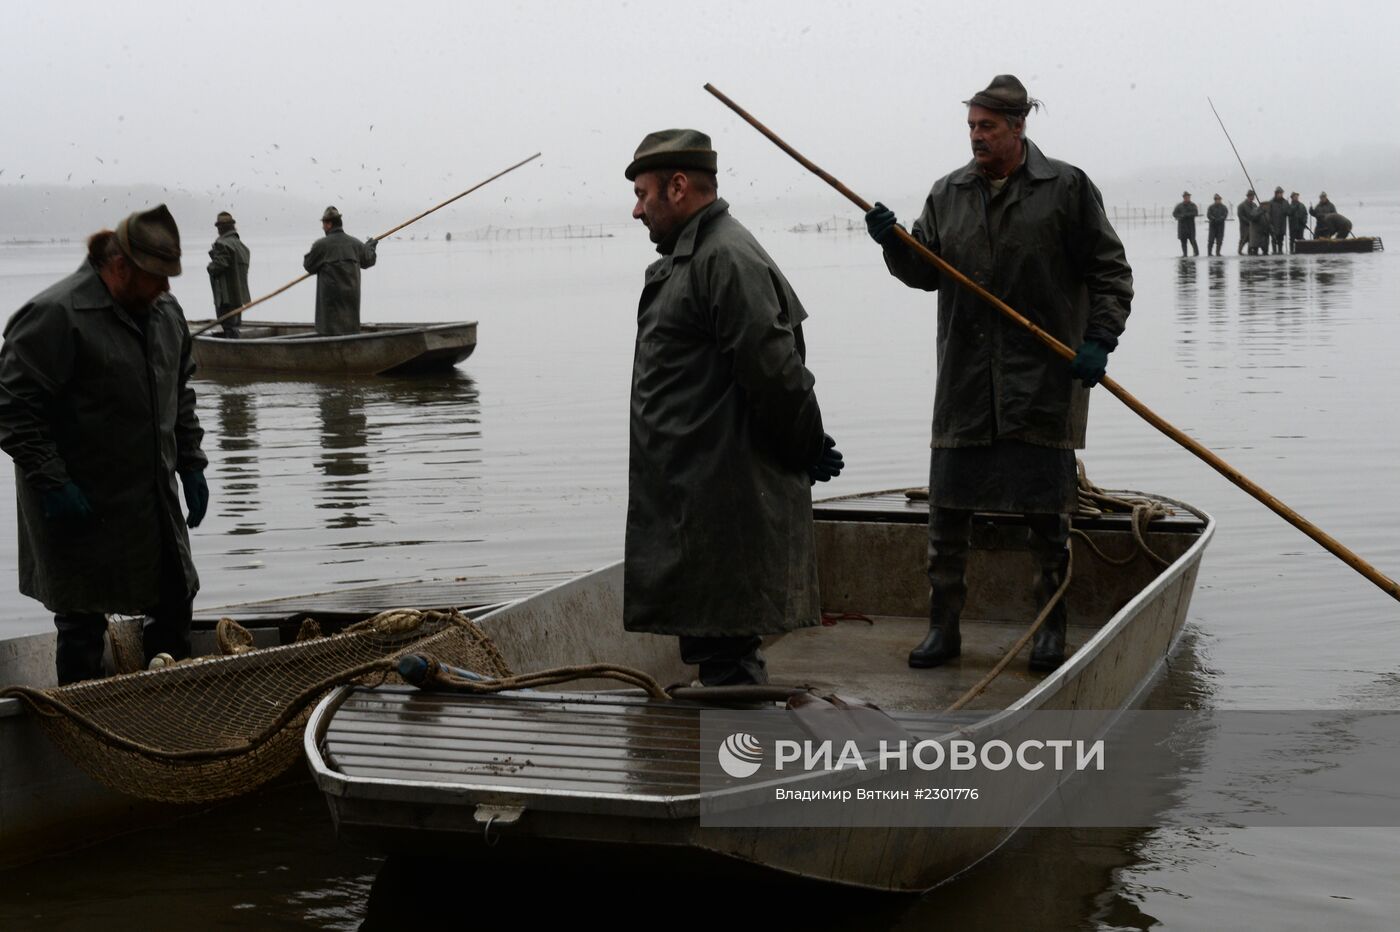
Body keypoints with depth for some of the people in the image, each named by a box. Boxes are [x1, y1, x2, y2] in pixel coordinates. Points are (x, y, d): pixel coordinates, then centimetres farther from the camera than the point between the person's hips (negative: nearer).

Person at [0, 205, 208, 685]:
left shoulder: (165, 312, 8)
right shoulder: (56, 316, -17)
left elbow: (180, 395, 21)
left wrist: (191, 464, 14)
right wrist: (52, 483, -21)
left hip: (153, 501, 8)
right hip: (84, 507, -7)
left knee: (175, 603, 13)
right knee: (83, 620, 1)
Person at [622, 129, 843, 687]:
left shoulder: (726, 258, -16)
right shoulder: (689, 257, 19)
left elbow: (773, 368, -21)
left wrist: (805, 448, -11)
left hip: (722, 505, -11)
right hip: (694, 495, 11)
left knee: (724, 647, -7)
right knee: (722, 649, 17)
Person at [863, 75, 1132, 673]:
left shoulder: (1066, 188, 0)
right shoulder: (948, 194, 10)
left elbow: (1110, 273, 1)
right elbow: (926, 274, 11)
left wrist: (1099, 341, -10)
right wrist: (894, 243, -8)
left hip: (1044, 378, -3)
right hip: (965, 381, 3)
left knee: (1046, 510, 5)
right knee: (946, 510, 4)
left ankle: (1052, 628, 18)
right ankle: (944, 627, 15)